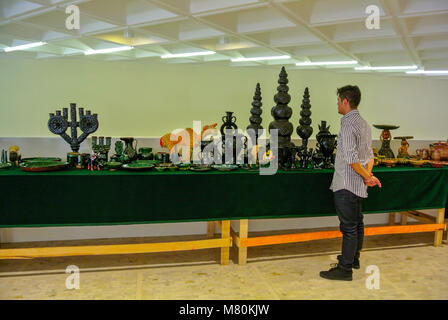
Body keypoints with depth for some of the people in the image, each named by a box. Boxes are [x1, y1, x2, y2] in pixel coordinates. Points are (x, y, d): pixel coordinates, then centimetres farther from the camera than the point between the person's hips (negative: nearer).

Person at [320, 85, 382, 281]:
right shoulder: (363, 123, 15)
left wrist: (367, 176, -13)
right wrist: (368, 175, 6)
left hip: (346, 184, -10)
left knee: (348, 226, -4)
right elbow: (369, 155, 16)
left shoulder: (348, 123, -16)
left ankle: (345, 269, 4)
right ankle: (354, 258, 34)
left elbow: (351, 158, -25)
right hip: (358, 185, 10)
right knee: (357, 223, 19)